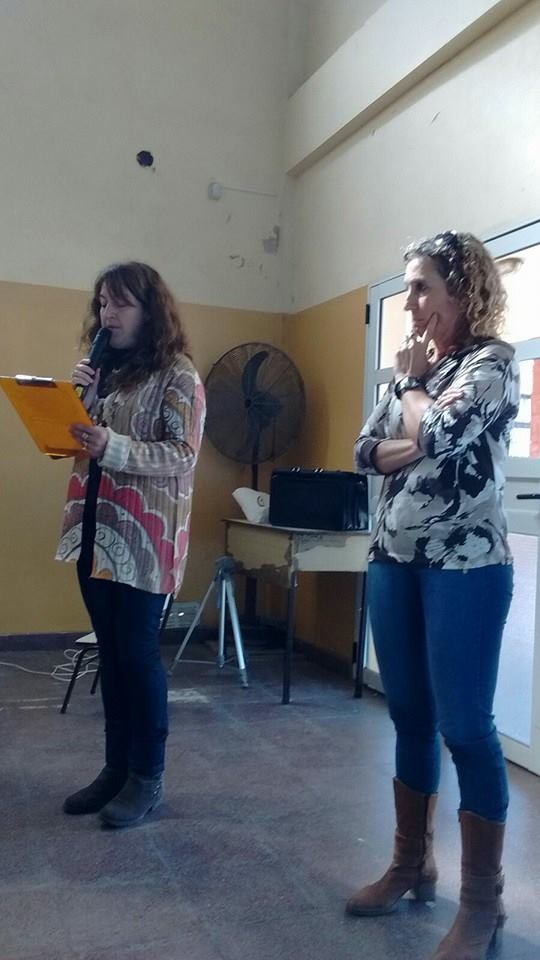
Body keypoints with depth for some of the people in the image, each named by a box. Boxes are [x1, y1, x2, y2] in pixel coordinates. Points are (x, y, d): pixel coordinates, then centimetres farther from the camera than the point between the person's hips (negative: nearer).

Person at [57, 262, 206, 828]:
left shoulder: (177, 376, -6)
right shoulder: (105, 370, 14)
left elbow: (184, 456, -14)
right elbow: (83, 444, 17)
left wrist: (114, 447, -26)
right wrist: (78, 399, -1)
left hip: (145, 540, -7)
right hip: (95, 532, 7)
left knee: (138, 654, -1)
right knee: (111, 654, 13)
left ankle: (147, 776, 15)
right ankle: (116, 766, 26)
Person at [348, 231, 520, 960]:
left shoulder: (493, 362, -6)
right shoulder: (415, 365, 15)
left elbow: (435, 434, -21)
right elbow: (366, 451, 8)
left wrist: (412, 384, -2)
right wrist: (419, 444, -10)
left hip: (464, 564, -7)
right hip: (394, 559, 7)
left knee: (465, 726, -2)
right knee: (409, 717, 14)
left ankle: (483, 901, 15)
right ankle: (412, 864, 30)